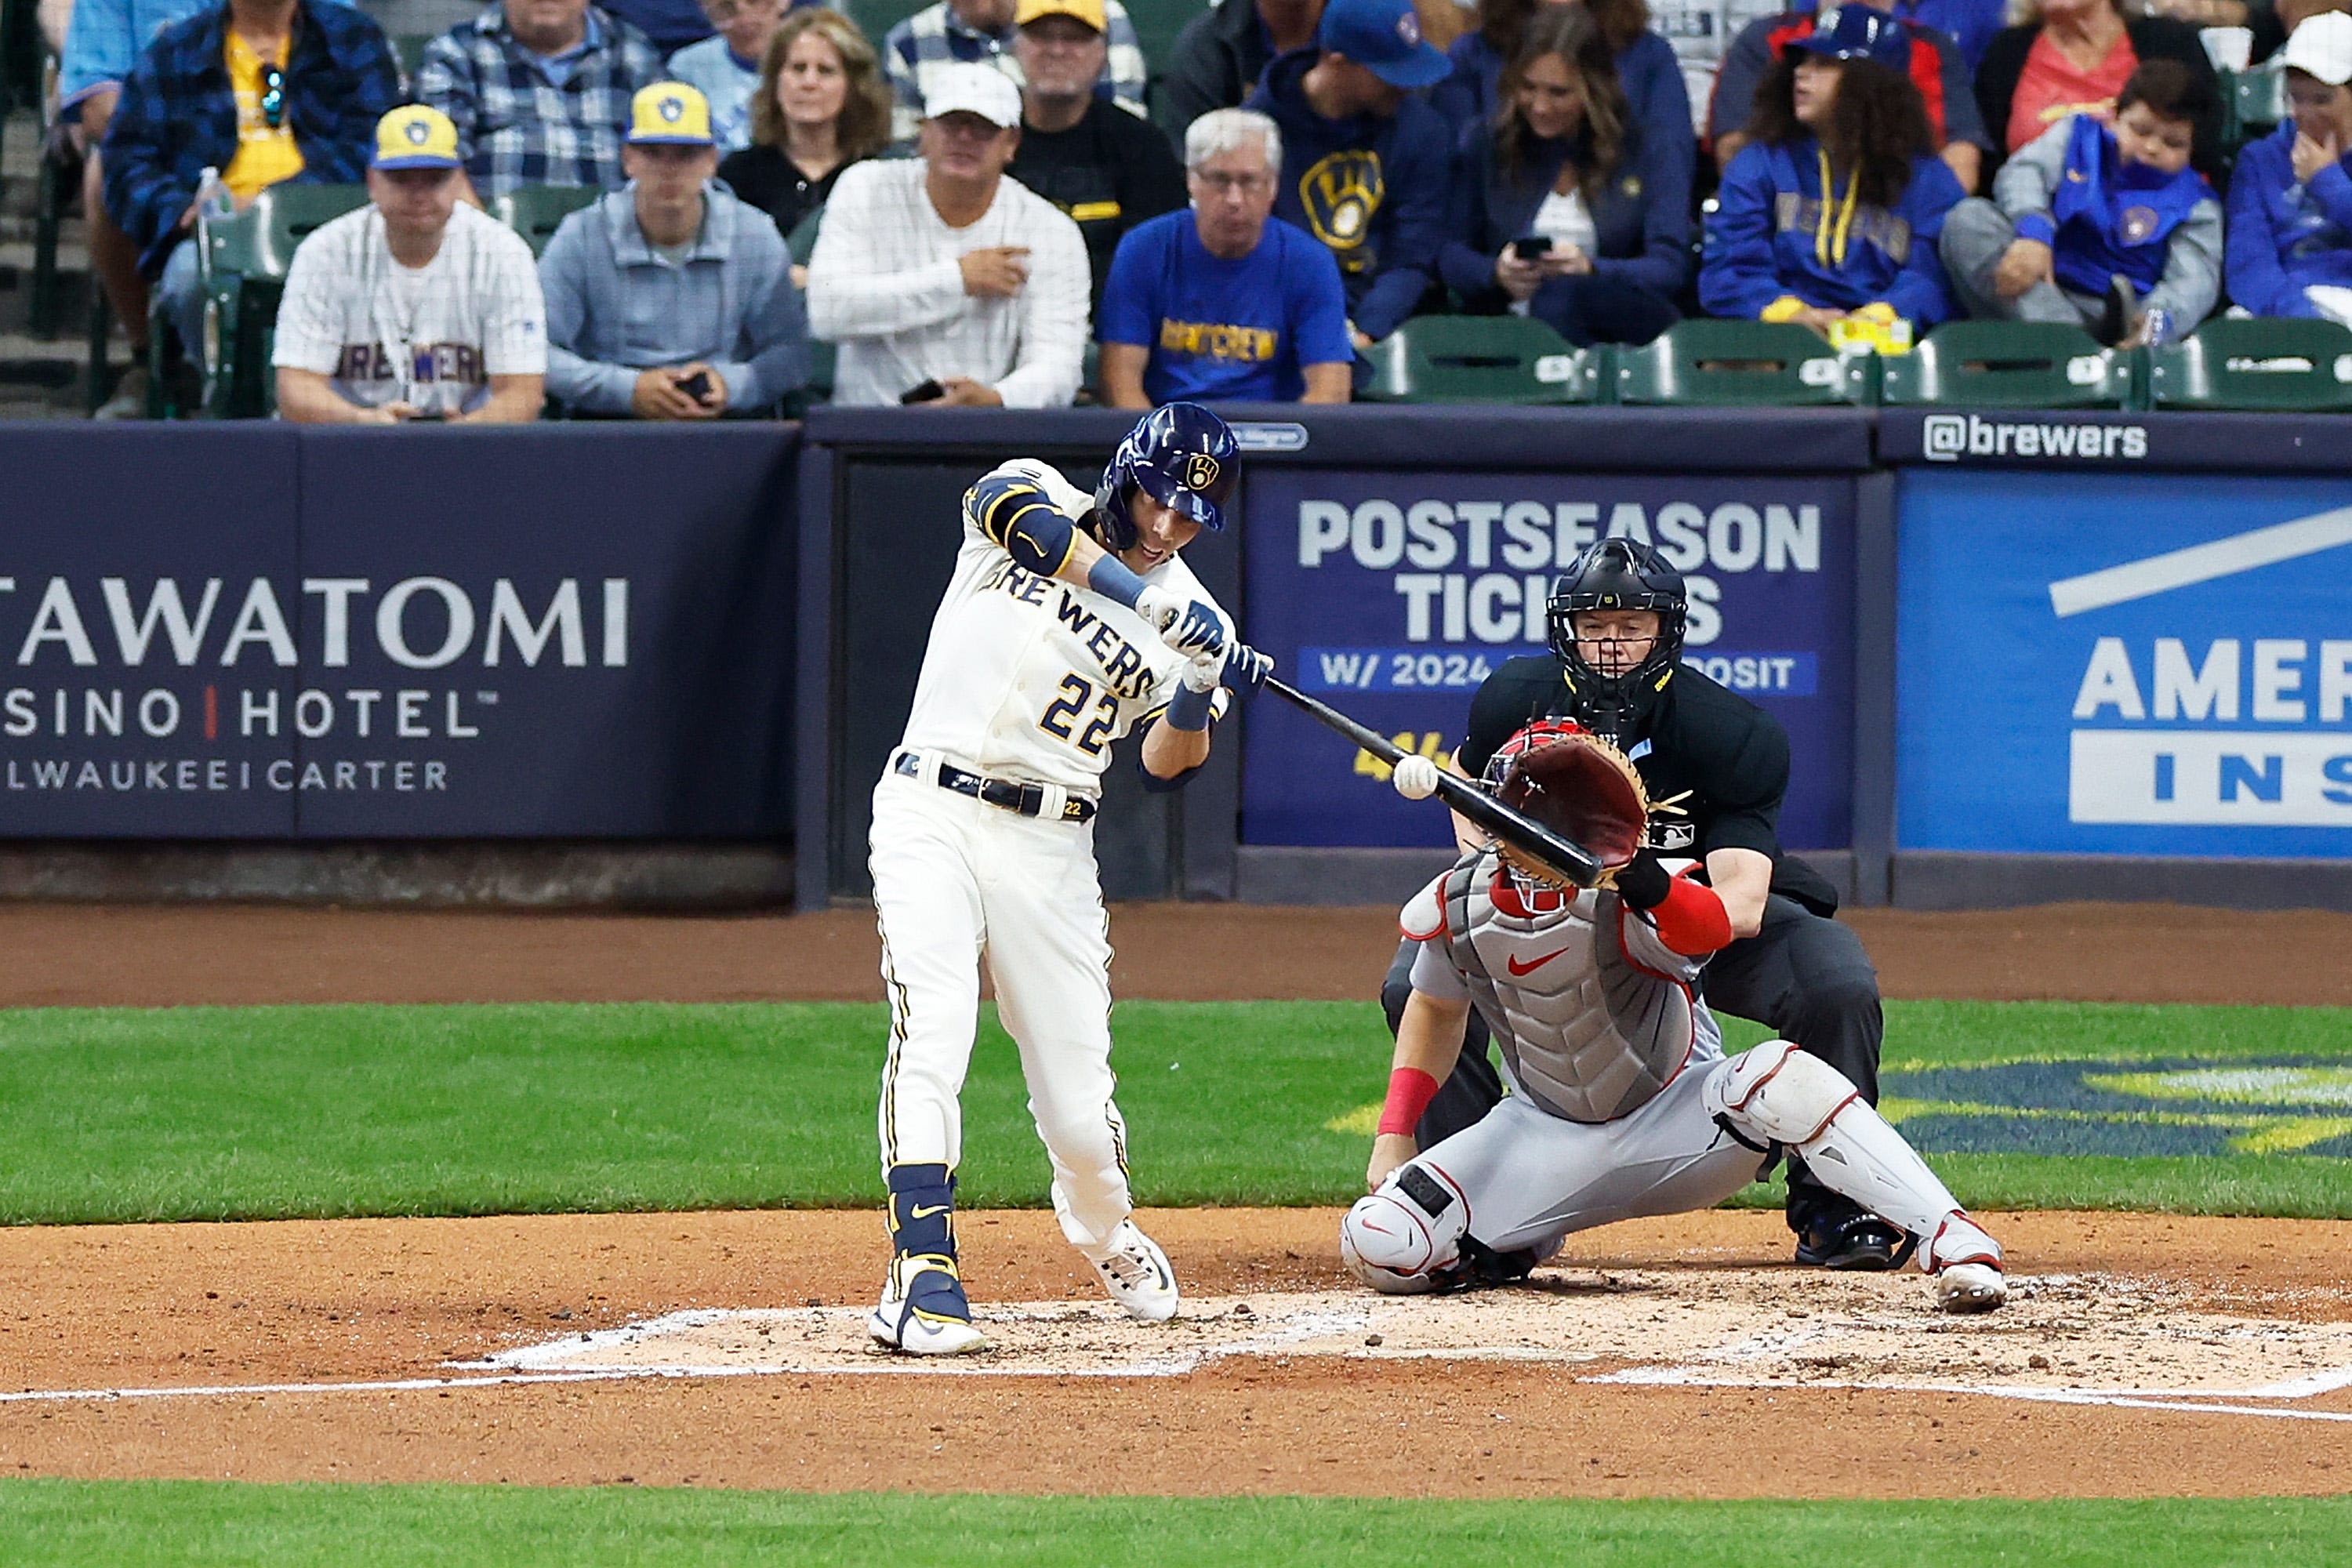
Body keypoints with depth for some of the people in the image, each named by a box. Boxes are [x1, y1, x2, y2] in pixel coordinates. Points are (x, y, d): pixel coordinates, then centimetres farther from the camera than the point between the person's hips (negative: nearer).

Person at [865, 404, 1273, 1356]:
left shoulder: (1186, 617, 7)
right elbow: (1013, 511, -24)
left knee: (1079, 1100, 2)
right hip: (933, 819, -3)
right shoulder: (1037, 499, 2)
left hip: (1050, 848, 3)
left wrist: (1198, 698, -21)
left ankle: (1104, 1232, 34)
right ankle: (922, 1273, -25)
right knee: (931, 1033, -23)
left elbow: (1164, 770, 1)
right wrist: (1151, 601, -32)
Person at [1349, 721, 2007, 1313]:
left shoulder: (1622, 899, -24)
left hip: (1680, 1120, -4)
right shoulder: (1458, 906, -10)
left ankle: (1953, 1242, -39)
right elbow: (1436, 1009, 12)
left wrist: (1637, 871, -69)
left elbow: (1708, 930, -50)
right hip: (1549, 1138, 4)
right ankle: (1522, 1244, 16)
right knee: (1380, 1246, -17)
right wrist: (1393, 1135, 5)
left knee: (1784, 1079, -37)